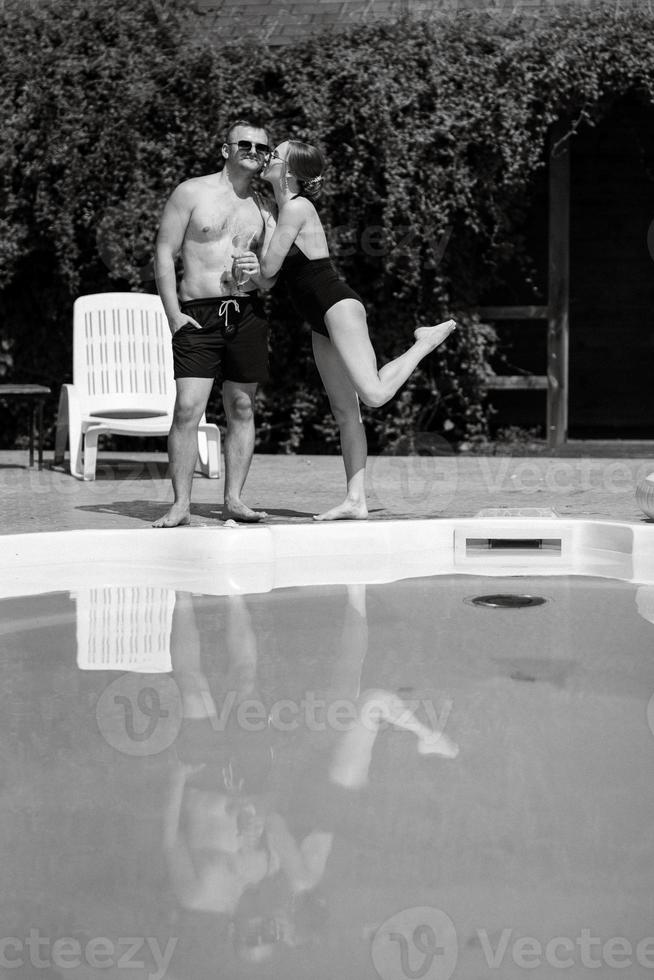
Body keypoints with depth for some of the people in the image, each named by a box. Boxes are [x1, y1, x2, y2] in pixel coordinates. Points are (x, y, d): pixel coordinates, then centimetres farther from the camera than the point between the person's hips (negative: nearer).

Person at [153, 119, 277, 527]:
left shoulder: (264, 209, 15)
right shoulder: (192, 192, 3)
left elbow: (272, 277, 16)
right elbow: (165, 253, 0)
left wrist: (258, 274, -9)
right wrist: (173, 314, -8)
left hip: (248, 313, 4)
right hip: (198, 313, -4)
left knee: (242, 408, 5)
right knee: (187, 408, -12)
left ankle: (234, 499, 12)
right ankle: (181, 504, -8)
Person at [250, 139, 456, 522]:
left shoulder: (296, 208, -14)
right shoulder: (286, 206, 14)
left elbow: (269, 268, -15)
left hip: (339, 307, -9)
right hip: (323, 321, 9)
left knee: (374, 394, -18)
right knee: (345, 411, 5)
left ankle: (427, 340, 4)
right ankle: (356, 500, 4)